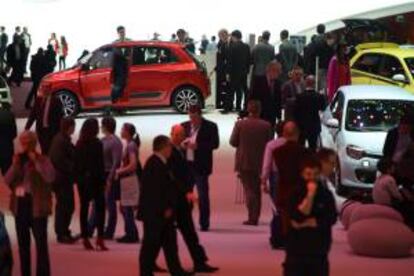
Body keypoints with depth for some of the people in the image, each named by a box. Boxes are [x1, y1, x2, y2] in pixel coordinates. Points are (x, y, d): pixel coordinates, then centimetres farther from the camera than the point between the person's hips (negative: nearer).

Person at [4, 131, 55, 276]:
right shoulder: (18, 160, 11)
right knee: (23, 244, 13)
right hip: (20, 205, 6)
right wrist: (15, 165, -7)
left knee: (41, 243, -6)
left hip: (37, 206, -6)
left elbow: (50, 177, -21)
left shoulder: (42, 160, -4)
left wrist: (36, 161, -19)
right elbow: (7, 181, 5)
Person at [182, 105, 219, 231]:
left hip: (201, 166, -4)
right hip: (186, 164, 4)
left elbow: (215, 144, -9)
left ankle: (204, 223, 6)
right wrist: (182, 144, -9)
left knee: (203, 195, -1)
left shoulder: (210, 127, -2)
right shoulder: (184, 126, 11)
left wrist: (198, 145, -19)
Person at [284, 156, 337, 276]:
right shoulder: (295, 194, -5)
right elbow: (299, 216, -18)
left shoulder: (326, 194, 0)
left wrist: (308, 223, -14)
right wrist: (310, 195, -21)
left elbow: (331, 218, -7)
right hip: (296, 248, -2)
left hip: (319, 249, 2)